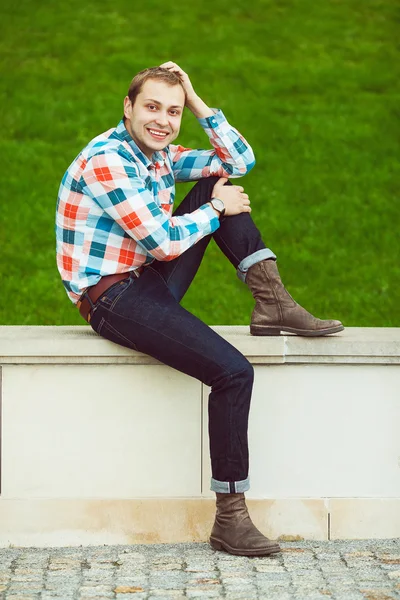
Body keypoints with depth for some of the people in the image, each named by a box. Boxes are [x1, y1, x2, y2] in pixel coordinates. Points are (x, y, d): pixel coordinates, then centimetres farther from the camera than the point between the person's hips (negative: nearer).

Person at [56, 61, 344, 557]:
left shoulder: (160, 155, 9)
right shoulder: (107, 159, -18)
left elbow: (240, 161, 12)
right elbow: (163, 242, -20)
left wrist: (197, 104, 2)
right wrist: (218, 209, -6)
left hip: (150, 283, 9)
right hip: (111, 298, -9)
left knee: (219, 183, 6)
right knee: (233, 371, -24)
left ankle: (271, 301, -2)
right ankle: (230, 519, -20)